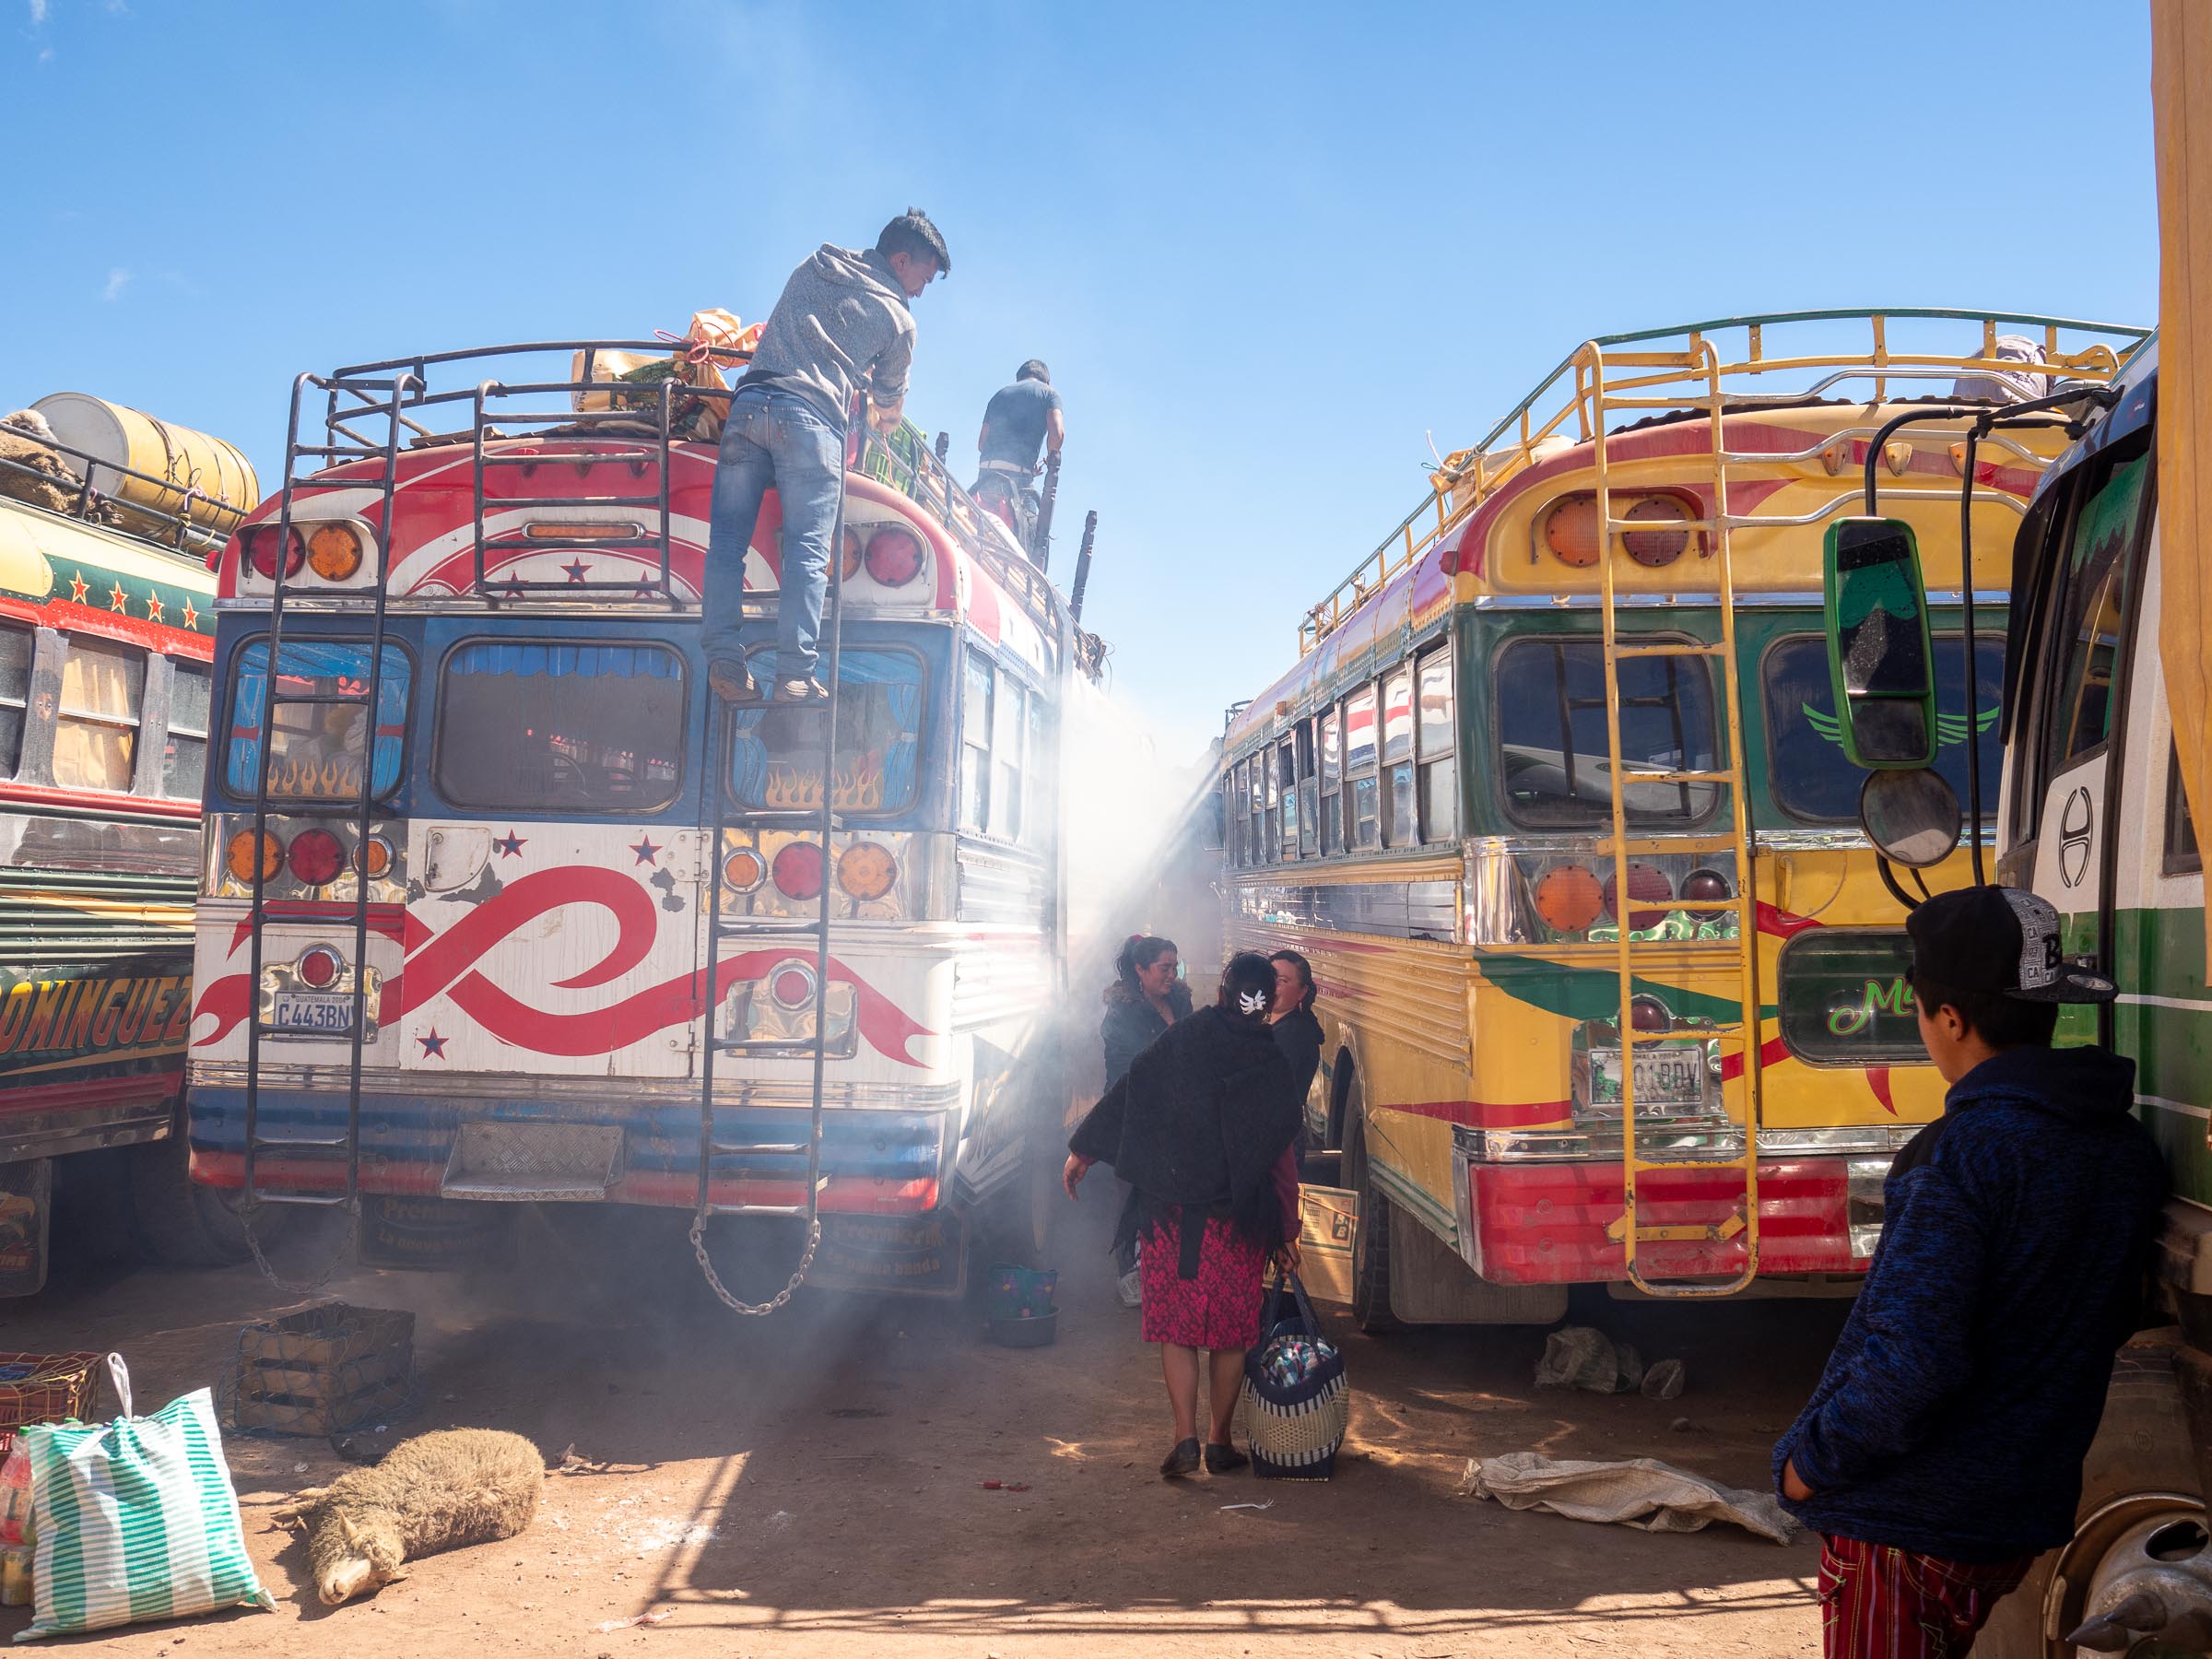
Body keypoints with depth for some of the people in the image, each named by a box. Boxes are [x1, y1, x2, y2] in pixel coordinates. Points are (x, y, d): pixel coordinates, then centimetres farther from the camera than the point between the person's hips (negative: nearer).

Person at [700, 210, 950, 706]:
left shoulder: (814, 268, 24)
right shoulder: (897, 318, 11)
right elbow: (890, 408, 22)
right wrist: (880, 422, 46)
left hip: (749, 400, 4)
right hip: (811, 417, -4)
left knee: (727, 537, 3)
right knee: (808, 549, -7)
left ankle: (723, 658, -7)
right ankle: (795, 673, -15)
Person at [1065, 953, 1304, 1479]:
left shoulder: (1181, 1038, -2)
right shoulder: (1271, 1065, -3)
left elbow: (1125, 1095, -1)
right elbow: (1282, 1157, -3)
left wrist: (1082, 1152, 8)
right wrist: (1286, 1233, 2)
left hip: (1170, 1213, 0)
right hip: (1237, 1221, 0)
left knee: (1176, 1327, 8)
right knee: (1230, 1333, 11)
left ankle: (1185, 1438, 0)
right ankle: (1219, 1443, 18)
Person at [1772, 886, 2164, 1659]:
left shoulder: (1965, 1152, -24)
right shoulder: (2129, 1148, 1)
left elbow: (1912, 1355, -27)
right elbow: (2107, 1324, 13)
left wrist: (1811, 1458, -14)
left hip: (1907, 1522, -7)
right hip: (2033, 1512, 8)